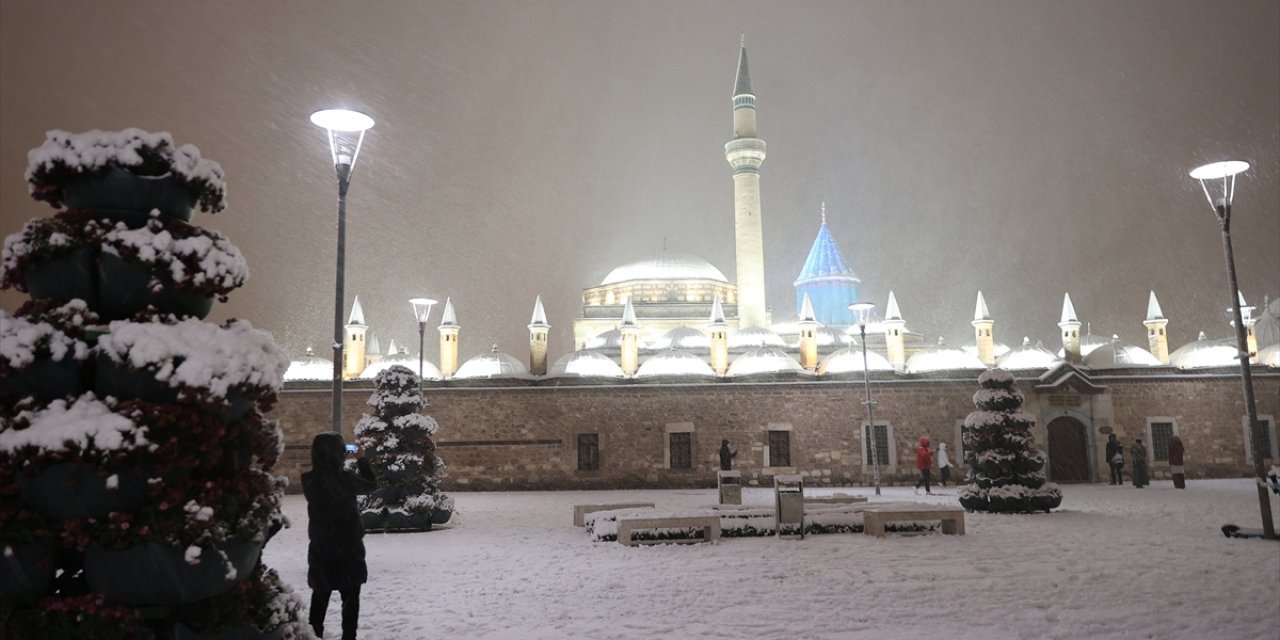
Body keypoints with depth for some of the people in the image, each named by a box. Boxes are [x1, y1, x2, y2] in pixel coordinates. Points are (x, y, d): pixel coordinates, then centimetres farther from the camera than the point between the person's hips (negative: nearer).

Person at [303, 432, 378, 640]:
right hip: (348, 545, -4)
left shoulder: (309, 480, -8)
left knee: (321, 594, 18)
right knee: (350, 595, 9)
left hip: (320, 546, 4)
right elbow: (372, 485, -3)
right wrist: (361, 460, 5)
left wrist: (342, 459, 9)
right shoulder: (344, 477, -20)